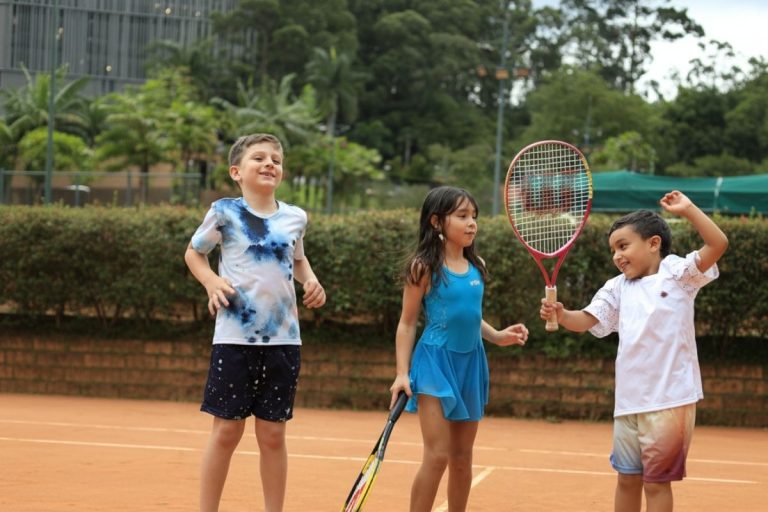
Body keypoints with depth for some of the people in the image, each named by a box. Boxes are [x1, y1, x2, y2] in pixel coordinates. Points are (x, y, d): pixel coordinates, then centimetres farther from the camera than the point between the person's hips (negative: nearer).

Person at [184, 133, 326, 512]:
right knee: (227, 430, 1)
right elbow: (194, 252, 10)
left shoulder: (295, 218, 7)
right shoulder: (224, 212, -3)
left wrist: (311, 281, 5)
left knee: (273, 434, 7)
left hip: (283, 339, 3)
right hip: (235, 337, -3)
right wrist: (211, 281, -8)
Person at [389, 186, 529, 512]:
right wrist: (402, 373, -12)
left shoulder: (476, 267, 7)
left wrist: (497, 336, 3)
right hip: (435, 362, -6)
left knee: (462, 458, 11)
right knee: (437, 455, -12)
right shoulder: (424, 267, -8)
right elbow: (407, 323, -5)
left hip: (470, 363, 6)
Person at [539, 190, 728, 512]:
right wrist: (561, 315, -15)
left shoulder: (678, 272, -2)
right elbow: (585, 321, 5)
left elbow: (718, 244, -13)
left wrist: (687, 210, -18)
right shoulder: (617, 287, 12)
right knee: (627, 479, 14)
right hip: (629, 401, 5)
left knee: (656, 482, 0)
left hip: (670, 400, -5)